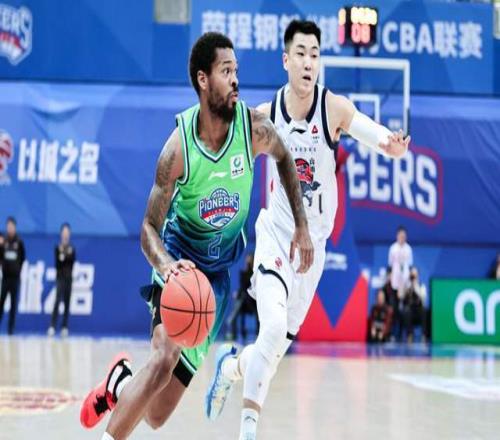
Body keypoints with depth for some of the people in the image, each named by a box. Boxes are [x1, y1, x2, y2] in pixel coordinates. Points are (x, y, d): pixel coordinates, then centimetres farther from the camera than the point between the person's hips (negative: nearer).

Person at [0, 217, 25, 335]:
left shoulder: (19, 242, 0)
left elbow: (23, 257, 7)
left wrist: (18, 269, 3)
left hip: (15, 276, -1)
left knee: (13, 302, 3)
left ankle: (11, 328, 7)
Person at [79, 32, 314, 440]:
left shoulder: (255, 128, -15)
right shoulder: (179, 148, -21)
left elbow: (284, 158, 10)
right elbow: (150, 227, -17)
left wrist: (302, 226, 7)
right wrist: (165, 265, -39)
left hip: (218, 268, 3)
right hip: (180, 256, -2)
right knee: (164, 358, -30)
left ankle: (120, 382, 34)